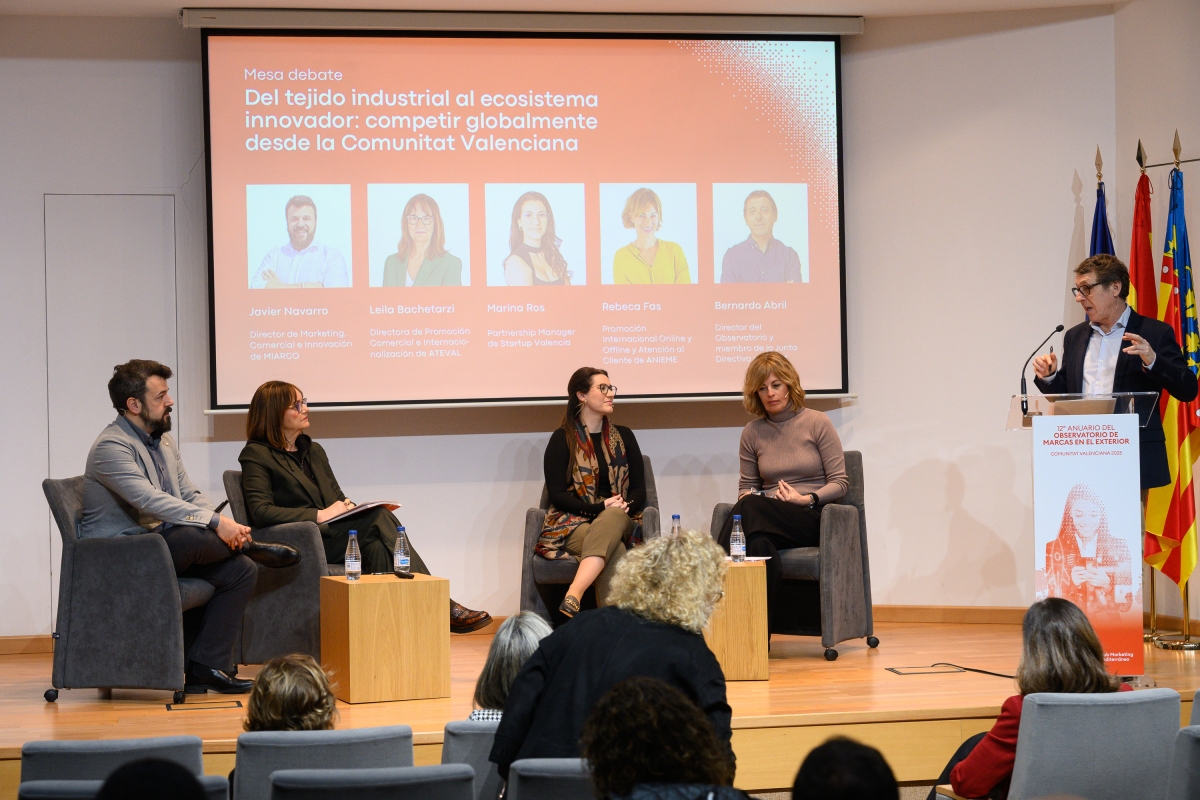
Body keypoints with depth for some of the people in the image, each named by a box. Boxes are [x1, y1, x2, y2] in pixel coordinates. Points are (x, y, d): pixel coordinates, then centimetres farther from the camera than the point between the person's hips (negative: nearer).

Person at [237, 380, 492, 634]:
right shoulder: (256, 455, 1)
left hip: (334, 533, 7)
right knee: (378, 517, -26)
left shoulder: (313, 451, 24)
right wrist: (319, 516, -17)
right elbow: (260, 512, -11)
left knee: (376, 546, -28)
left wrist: (347, 506, -1)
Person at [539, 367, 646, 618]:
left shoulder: (623, 437, 18)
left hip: (619, 521, 3)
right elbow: (557, 495, -2)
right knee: (615, 554, -37)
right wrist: (600, 508, -15)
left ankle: (574, 594, -55)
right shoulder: (562, 439, 5)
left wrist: (623, 507, -10)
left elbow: (639, 490, 13)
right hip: (573, 524, -3)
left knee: (612, 521, -38)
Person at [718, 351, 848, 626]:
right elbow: (747, 488, 20)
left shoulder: (817, 423, 4)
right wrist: (748, 498, -5)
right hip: (766, 520, 3)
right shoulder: (752, 433, 14)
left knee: (751, 510, -34)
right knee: (760, 543, -38)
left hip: (813, 518, -3)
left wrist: (808, 499, -15)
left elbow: (840, 482, 2)